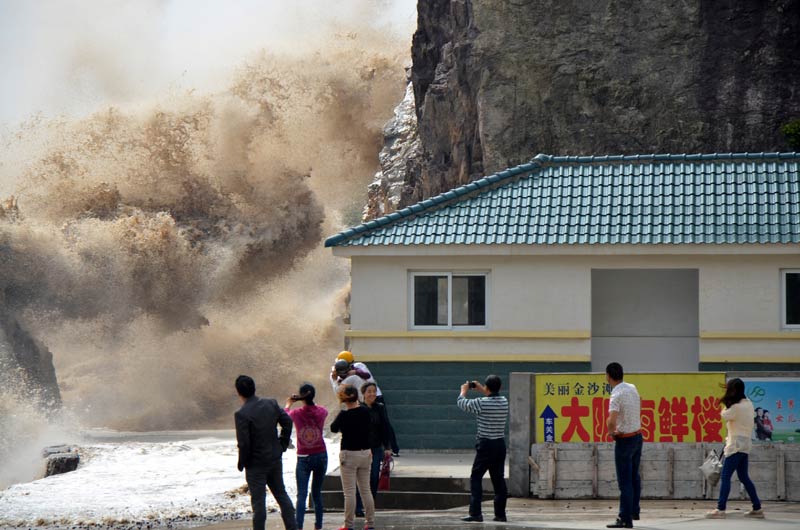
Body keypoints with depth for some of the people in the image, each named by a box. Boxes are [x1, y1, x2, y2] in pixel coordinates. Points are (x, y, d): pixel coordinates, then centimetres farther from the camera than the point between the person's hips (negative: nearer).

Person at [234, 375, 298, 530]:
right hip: (275, 459, 6)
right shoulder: (271, 404, -1)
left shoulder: (242, 414, -21)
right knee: (281, 494, 17)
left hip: (256, 464, -6)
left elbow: (244, 443, -21)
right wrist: (283, 444, 12)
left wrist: (241, 463, -6)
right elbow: (287, 421, 4)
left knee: (258, 500, 1)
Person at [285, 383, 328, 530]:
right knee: (317, 494, 14)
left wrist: (288, 404, 34)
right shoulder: (321, 412, -6)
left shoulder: (296, 413, -11)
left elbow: (285, 415, 13)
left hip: (304, 458, -2)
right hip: (321, 456, 2)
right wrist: (310, 402, 34)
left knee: (301, 495, -6)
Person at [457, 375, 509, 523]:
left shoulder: (481, 403, -14)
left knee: (476, 478, -2)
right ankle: (500, 513, 11)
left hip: (486, 445, -6)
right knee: (498, 479, 10)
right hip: (500, 444, 6)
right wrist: (480, 390, 34)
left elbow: (462, 404, 2)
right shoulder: (504, 401, 3)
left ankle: (475, 513, -9)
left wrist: (464, 391, 21)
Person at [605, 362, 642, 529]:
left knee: (625, 481, -3)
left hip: (624, 439, -8)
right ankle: (634, 511, 28)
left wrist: (611, 432, -12)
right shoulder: (632, 388, 3)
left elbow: (611, 421, -33)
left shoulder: (616, 395, -22)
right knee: (634, 476, 19)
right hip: (638, 435, 8)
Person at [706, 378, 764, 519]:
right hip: (745, 443, 9)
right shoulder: (748, 403, 9)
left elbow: (724, 416, -13)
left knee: (725, 476, -9)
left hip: (736, 444, -9)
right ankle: (757, 508, 16)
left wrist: (726, 406, 2)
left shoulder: (736, 407, -17)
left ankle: (720, 509, -15)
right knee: (744, 477, 16)